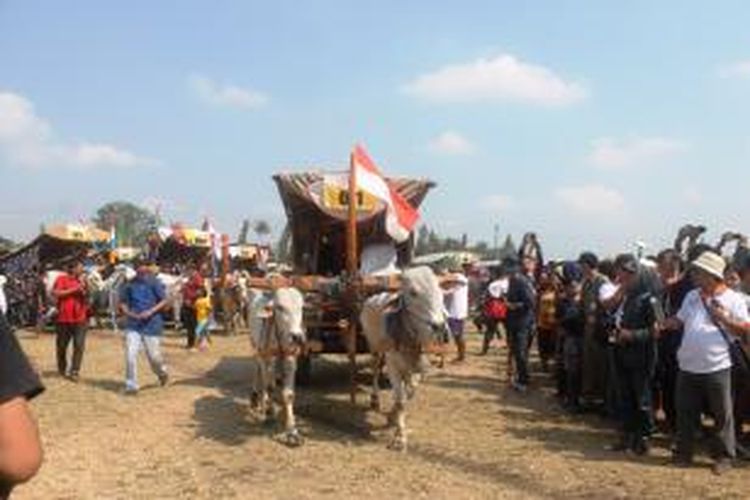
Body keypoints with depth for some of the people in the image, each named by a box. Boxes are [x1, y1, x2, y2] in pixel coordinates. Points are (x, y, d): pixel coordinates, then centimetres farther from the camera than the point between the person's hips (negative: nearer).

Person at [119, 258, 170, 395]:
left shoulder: (155, 283, -4)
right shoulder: (130, 284, 2)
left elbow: (164, 301, -3)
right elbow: (123, 303, 9)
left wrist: (151, 312, -16)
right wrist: (129, 313, -9)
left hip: (152, 325, -2)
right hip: (133, 325, 2)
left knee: (154, 356, 3)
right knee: (130, 355, -7)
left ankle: (162, 372, 36)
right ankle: (131, 385, 5)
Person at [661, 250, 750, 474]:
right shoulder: (692, 296, 10)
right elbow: (678, 320, 15)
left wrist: (725, 319, -22)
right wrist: (662, 324, -2)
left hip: (717, 368, -5)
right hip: (688, 366, 5)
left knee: (722, 414, 6)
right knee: (686, 413, 11)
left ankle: (725, 456, 20)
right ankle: (683, 453, 24)